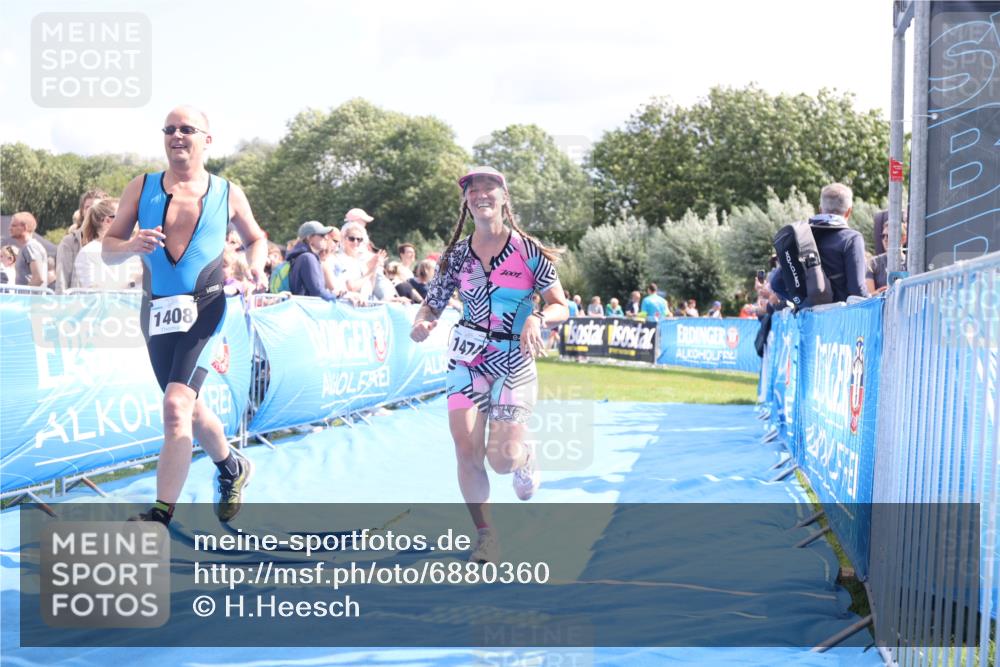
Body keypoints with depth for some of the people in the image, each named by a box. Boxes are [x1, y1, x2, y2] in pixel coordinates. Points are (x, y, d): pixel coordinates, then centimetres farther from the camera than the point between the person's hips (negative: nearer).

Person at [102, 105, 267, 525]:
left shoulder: (228, 194, 1)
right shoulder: (140, 188, 3)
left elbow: (256, 238, 18)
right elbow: (107, 249, 2)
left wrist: (255, 265, -4)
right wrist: (132, 246, -20)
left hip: (205, 309, -4)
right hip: (156, 312, 4)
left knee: (176, 405, -20)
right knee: (190, 407, 17)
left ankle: (160, 516, -18)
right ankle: (232, 468, 44)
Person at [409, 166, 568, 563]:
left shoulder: (528, 250, -6)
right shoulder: (457, 254, 2)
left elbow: (561, 308, -4)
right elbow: (433, 305, 5)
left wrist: (537, 318, -25)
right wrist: (422, 322, -18)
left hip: (515, 362, -2)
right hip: (468, 361, 2)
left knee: (503, 460, -8)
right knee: (467, 451, -8)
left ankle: (526, 458, 32)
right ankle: (484, 535, 12)